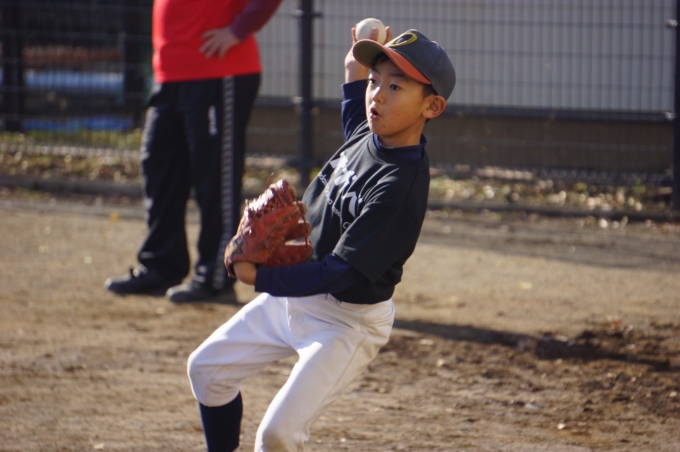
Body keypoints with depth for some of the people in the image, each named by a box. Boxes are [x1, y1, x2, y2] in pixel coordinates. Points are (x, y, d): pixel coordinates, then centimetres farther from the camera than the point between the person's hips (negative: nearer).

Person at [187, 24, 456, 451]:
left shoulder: (402, 186, -30)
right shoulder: (373, 134, -4)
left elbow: (342, 272, -31)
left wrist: (262, 278, -30)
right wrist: (355, 75, 13)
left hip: (348, 322, -10)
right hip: (297, 293, 10)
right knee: (207, 368, 19)